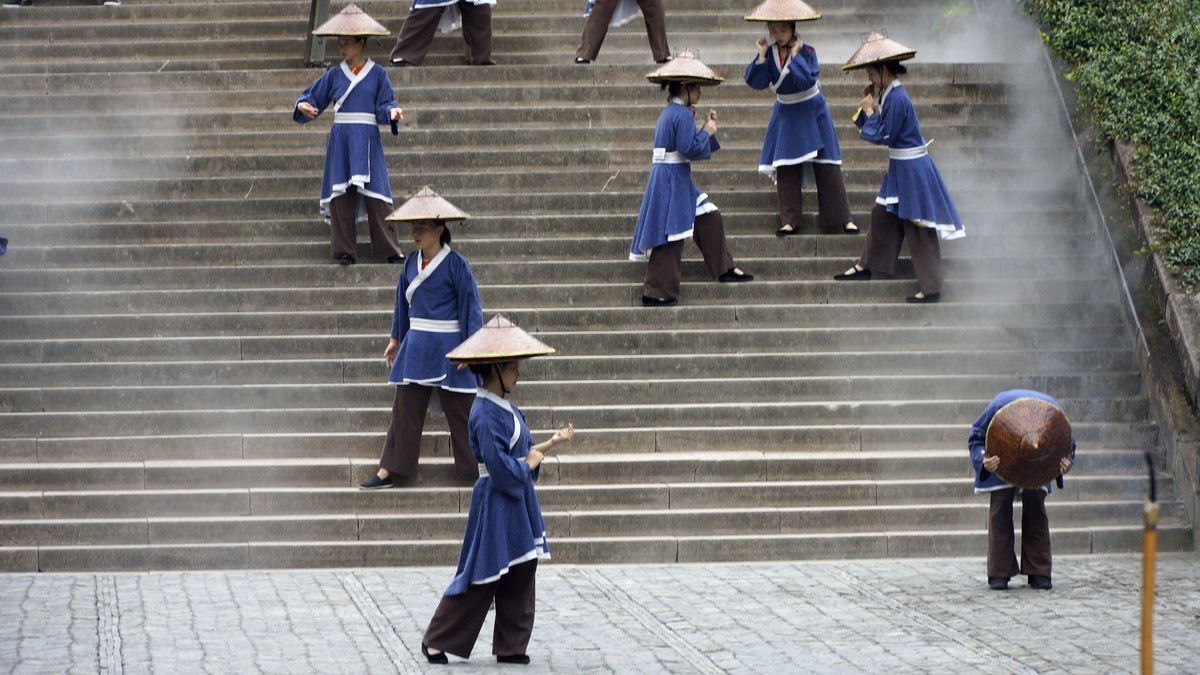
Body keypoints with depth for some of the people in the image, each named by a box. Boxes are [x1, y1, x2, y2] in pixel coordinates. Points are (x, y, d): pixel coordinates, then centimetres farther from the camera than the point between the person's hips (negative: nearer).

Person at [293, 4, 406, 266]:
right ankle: (345, 251, 2)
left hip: (367, 140, -2)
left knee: (375, 195, -8)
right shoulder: (334, 75, 9)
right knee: (340, 195, -2)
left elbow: (384, 105, 0)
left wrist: (392, 112, -22)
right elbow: (312, 97, 11)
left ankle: (390, 250, -5)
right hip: (340, 139, 2)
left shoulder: (377, 74, 3)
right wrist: (303, 106, -11)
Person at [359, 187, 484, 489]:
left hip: (448, 345, -5)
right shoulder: (411, 263, 7)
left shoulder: (455, 264, -10)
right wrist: (396, 339, 21)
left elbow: (471, 306, -9)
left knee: (460, 409, 1)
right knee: (405, 407, 5)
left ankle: (480, 467, 11)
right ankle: (390, 470, 9)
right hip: (416, 345, 5)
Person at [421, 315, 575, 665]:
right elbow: (500, 467, -25)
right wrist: (530, 462, -10)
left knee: (520, 575, 10)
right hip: (497, 503, -9)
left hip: (517, 504, 9)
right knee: (482, 578, -2)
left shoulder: (503, 408, 10)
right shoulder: (486, 414, -20)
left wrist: (551, 443, 9)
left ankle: (511, 646, 17)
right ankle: (436, 641, 8)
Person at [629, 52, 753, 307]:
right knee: (671, 233, -6)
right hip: (673, 180, -11)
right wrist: (707, 132, -8)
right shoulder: (682, 115, -17)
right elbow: (690, 148, -23)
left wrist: (707, 129, 10)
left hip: (674, 179, 11)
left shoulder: (671, 113, 15)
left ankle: (724, 269, 23)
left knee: (709, 217, 16)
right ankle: (658, 292, -3)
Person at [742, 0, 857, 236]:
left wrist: (795, 56, -28)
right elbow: (756, 82, -13)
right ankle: (790, 221, 6)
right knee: (786, 169, -1)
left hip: (812, 113, -3)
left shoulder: (807, 52, -15)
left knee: (827, 167, -4)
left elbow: (809, 79, -29)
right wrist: (761, 57, -22)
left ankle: (843, 218, 1)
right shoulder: (769, 53, -6)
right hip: (786, 116, 3)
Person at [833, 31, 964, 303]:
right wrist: (868, 106, 1)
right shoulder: (889, 94, 8)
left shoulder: (896, 98, -22)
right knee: (881, 215, 20)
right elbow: (880, 127, 12)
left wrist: (869, 111, -10)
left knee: (918, 229, -4)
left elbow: (883, 136, -20)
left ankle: (930, 287, 2)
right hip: (900, 168, 10)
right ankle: (865, 266, 34)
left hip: (910, 169, -10)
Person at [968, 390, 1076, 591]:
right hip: (1002, 456, -1)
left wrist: (1066, 464, -34)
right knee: (1001, 504, -12)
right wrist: (983, 462, -40)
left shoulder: (1054, 414, -35)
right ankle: (999, 573, -7)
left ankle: (1038, 573, -2)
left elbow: (1068, 446, -13)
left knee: (1035, 505, -8)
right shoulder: (998, 407, -40)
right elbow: (975, 439, -20)